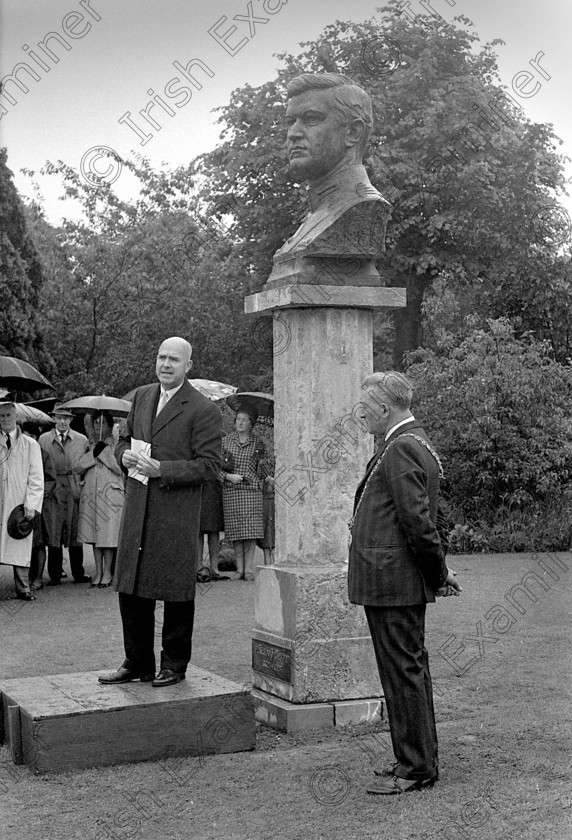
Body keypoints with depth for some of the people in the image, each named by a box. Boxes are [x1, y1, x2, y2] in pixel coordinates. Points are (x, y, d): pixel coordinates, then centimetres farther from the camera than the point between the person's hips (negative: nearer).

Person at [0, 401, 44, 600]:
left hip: (19, 504, -1)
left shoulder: (30, 445, 6)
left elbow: (36, 479, 3)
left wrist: (31, 506, -7)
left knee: (20, 547, 0)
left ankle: (22, 589, 5)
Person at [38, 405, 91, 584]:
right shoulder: (43, 439, 8)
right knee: (53, 535, -1)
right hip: (52, 491, 0)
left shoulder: (82, 440, 9)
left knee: (75, 534, 3)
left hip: (75, 491, 1)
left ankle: (78, 573, 10)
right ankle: (55, 574, 5)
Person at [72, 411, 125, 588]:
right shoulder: (89, 445, 13)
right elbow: (76, 468, 1)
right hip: (90, 493, 4)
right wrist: (94, 453, -11)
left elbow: (120, 467, -14)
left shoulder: (116, 445, 1)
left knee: (108, 533, -3)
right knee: (94, 534, 7)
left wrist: (103, 452, -13)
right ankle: (98, 572, 14)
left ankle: (107, 572, 7)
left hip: (110, 493, -4)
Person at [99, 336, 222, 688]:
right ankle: (138, 663, 24)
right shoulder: (142, 396, 13)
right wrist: (126, 455, 0)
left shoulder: (204, 410, -8)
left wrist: (161, 469, -19)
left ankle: (175, 664, 18)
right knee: (131, 589, 11)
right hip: (137, 508, 6)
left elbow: (209, 464, -12)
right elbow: (124, 440, 23)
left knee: (177, 592, 4)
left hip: (177, 513, -6)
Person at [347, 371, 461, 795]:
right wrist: (438, 572, 17)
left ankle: (416, 768, 6)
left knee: (403, 672, -3)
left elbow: (417, 519, -21)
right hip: (399, 580, 11)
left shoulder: (401, 448, -17)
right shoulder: (412, 442, 17)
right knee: (411, 670, 17)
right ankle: (418, 759, 27)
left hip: (392, 580, -11)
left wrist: (439, 573, -12)